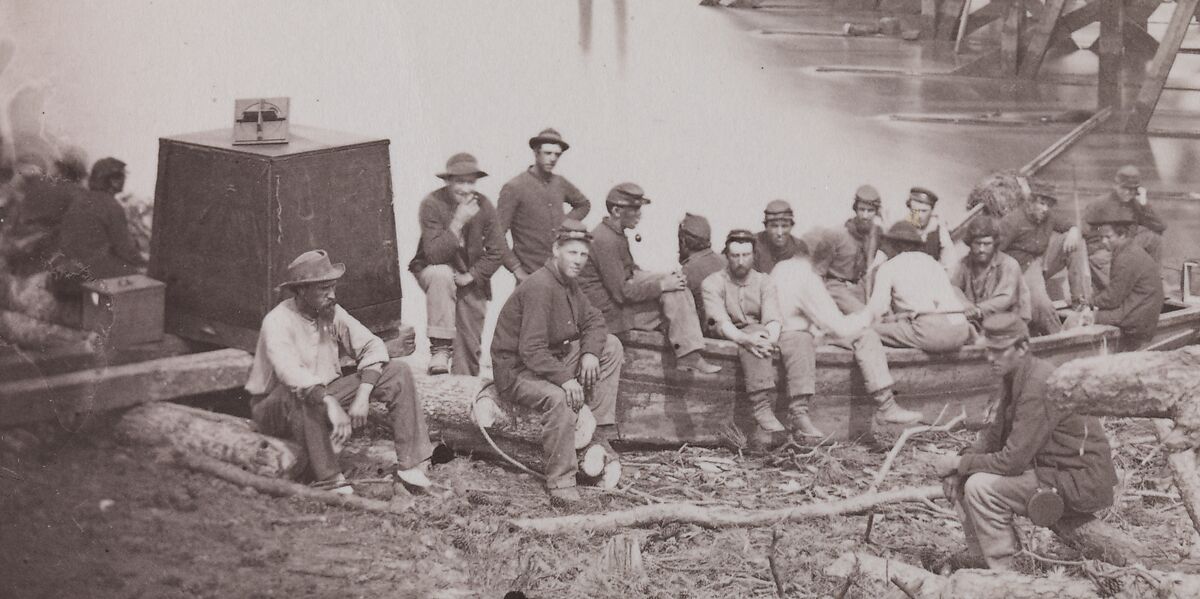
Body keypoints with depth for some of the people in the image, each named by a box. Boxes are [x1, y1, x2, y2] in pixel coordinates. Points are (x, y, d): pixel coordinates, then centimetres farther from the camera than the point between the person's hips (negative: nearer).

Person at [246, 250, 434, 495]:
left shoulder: (332, 313, -4)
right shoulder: (277, 322, -22)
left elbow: (372, 345, -7)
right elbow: (291, 374, -38)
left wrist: (363, 396, -23)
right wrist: (330, 405, -49)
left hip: (327, 393, 6)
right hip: (274, 406, -6)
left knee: (397, 372, -8)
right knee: (301, 395, -43)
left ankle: (410, 465, -15)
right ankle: (330, 481, -35)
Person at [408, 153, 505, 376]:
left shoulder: (483, 205, -9)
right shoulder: (432, 204, -19)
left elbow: (497, 252, -6)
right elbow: (434, 255, -28)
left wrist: (471, 276, -15)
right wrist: (459, 221, -32)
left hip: (472, 280, 3)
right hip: (434, 271, -3)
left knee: (469, 347, 3)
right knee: (441, 274, -39)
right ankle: (440, 346, -32)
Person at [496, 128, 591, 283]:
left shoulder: (560, 183, 9)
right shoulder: (514, 187, -6)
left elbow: (583, 204, 30)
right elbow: (498, 233, -9)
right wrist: (516, 269, -12)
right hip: (529, 276, -5)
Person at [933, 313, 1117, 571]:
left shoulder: (1038, 387, -25)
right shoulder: (1016, 378, 6)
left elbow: (1012, 461, -25)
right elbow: (995, 434, 14)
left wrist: (958, 463, -14)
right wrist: (957, 468, -2)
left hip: (1082, 483, -10)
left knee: (980, 487, -21)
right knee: (961, 479, 4)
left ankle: (1005, 575, -11)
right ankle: (980, 565, 8)